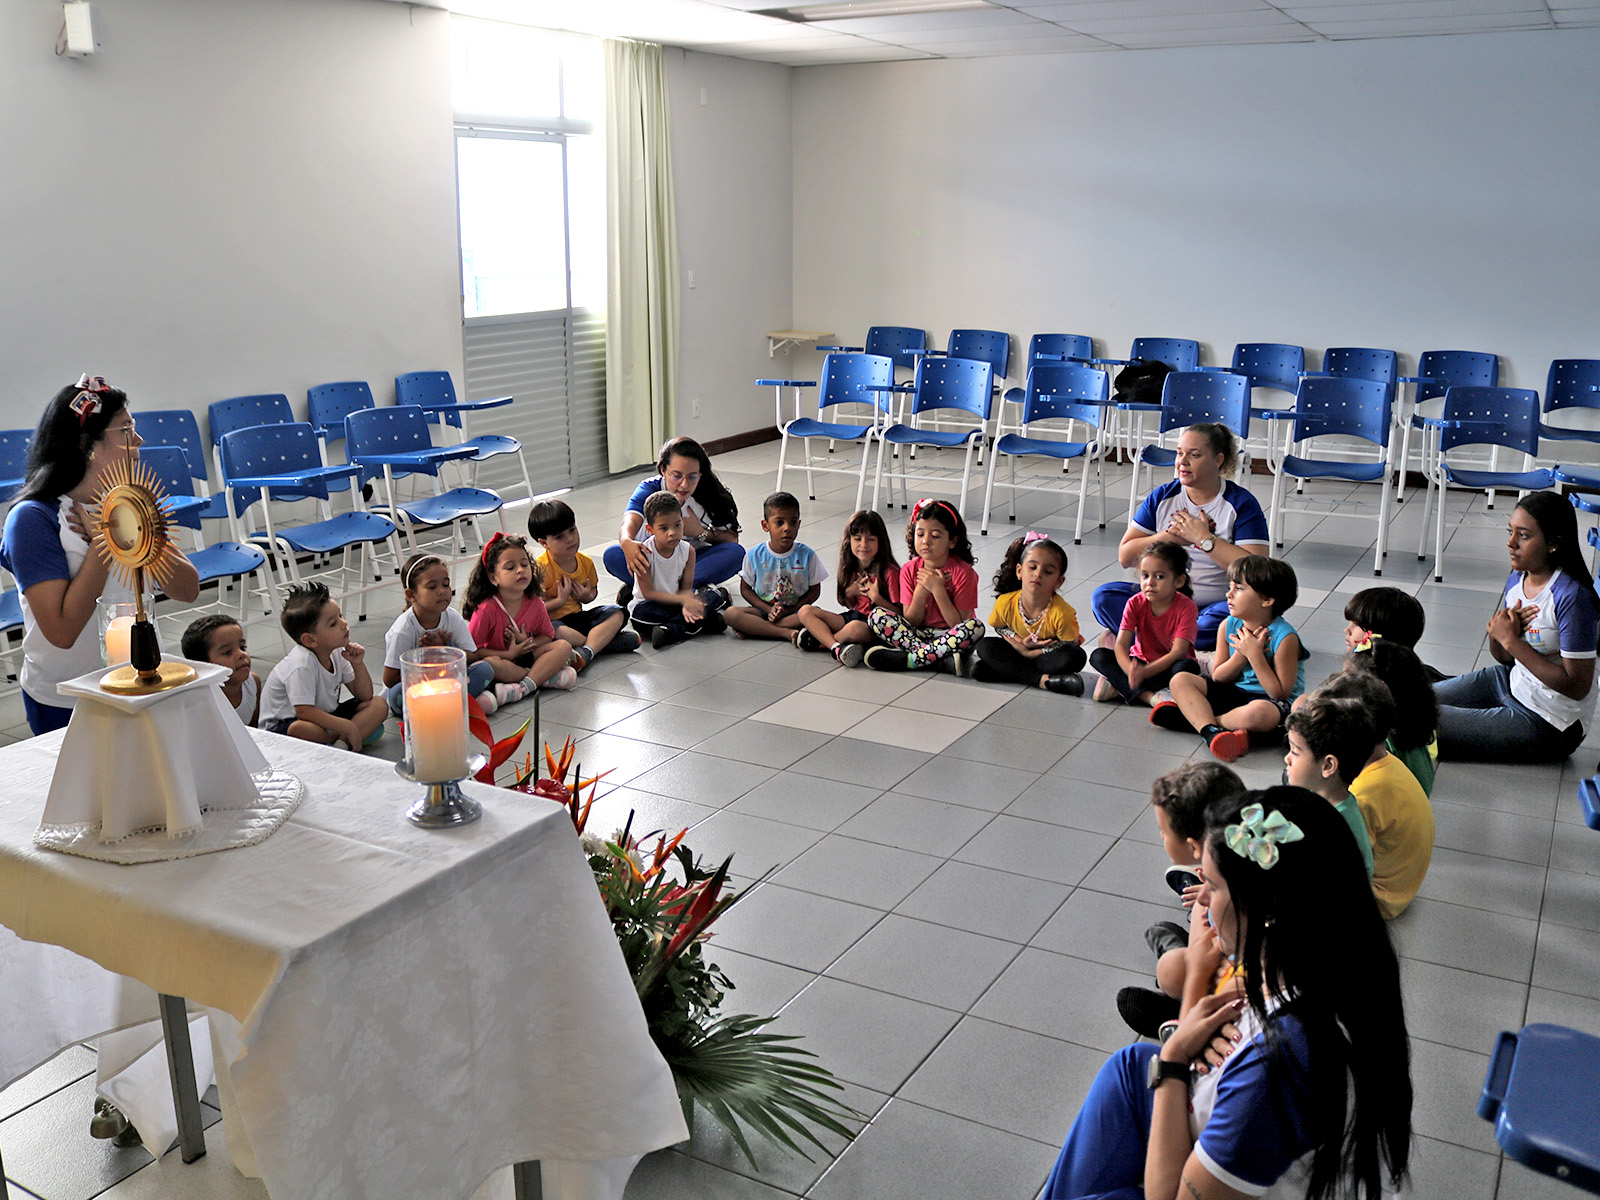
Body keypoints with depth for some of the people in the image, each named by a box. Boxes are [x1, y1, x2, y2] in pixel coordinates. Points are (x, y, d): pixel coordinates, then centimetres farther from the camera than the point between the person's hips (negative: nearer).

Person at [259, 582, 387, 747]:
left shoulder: (337, 653, -3)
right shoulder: (301, 665, -27)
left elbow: (365, 695, 2)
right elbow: (304, 711, -32)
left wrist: (358, 664, -14)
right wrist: (348, 727, -29)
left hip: (325, 714, 8)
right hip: (283, 725, -8)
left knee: (379, 705, -5)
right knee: (300, 729, -43)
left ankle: (341, 742, -24)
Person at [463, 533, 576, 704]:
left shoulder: (535, 603, -3)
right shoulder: (487, 608, -17)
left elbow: (547, 635, 10)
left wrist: (528, 643, -12)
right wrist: (508, 654, -18)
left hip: (527, 657, 5)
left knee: (564, 646, -16)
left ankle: (523, 687, -33)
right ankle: (546, 676, -26)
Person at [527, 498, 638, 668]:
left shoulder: (585, 561, 5)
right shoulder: (541, 568, -16)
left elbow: (593, 590, 23)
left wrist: (587, 596, 0)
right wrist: (560, 600, -19)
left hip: (578, 617, 7)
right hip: (552, 621, -7)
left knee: (617, 613, -10)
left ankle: (585, 652, -32)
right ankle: (602, 640, -23)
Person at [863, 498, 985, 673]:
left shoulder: (964, 573, -11)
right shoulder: (910, 570, -1)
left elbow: (959, 624, -15)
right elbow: (910, 622, -3)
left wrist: (937, 589, -22)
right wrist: (921, 591, -19)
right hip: (918, 634, 3)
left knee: (975, 626, -34)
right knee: (876, 616, -18)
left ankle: (908, 659, -31)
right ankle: (942, 660, -30)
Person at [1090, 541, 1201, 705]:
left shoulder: (1186, 607, -18)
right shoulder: (1135, 604, -10)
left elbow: (1178, 652, -26)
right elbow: (1121, 645, -19)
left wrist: (1144, 672, -41)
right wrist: (1131, 671, -42)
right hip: (1140, 662, 3)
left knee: (1189, 666, -36)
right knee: (1098, 656, -20)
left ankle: (1119, 687, -33)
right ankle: (1149, 696, -34)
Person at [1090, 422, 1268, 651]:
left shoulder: (1242, 503, -3)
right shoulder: (1162, 497, 6)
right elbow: (1125, 556, 1)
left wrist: (1203, 538, -15)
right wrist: (1170, 536, -11)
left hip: (1214, 606, -2)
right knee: (1104, 596, -19)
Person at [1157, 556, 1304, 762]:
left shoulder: (1285, 637, -18)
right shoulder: (1228, 626, -1)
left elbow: (1280, 693, -21)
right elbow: (1217, 677, 0)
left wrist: (1254, 655, -24)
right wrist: (1241, 654, -17)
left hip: (1275, 704, -6)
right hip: (1235, 692, 6)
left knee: (1257, 713, -41)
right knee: (1180, 680, -10)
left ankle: (1194, 715, -20)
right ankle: (1211, 732, -32)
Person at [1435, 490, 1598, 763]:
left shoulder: (1572, 597, -25)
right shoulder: (1517, 579, -1)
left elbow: (1577, 687, -25)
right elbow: (1504, 658, 10)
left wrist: (1511, 640, -23)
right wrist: (1498, 632, -14)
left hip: (1547, 724, -8)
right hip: (1510, 681, 8)